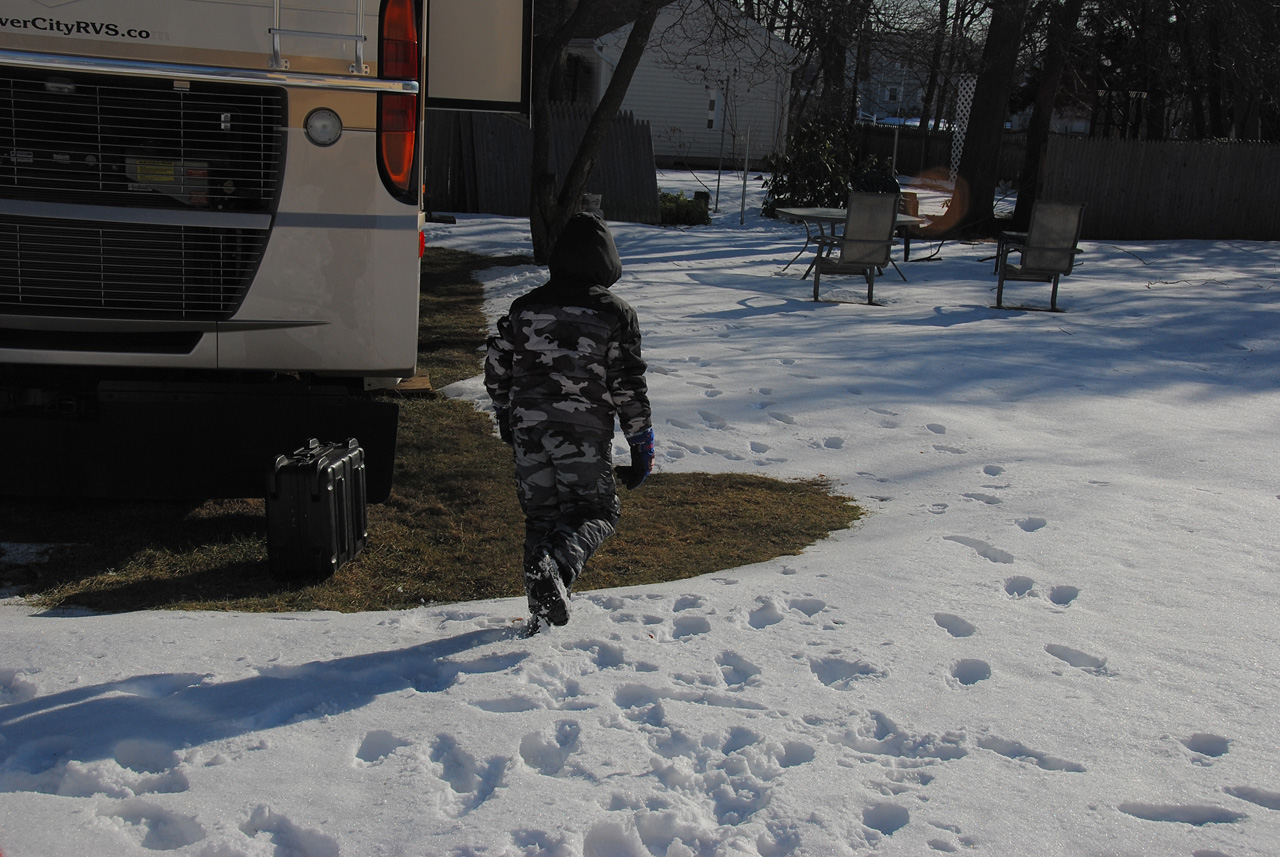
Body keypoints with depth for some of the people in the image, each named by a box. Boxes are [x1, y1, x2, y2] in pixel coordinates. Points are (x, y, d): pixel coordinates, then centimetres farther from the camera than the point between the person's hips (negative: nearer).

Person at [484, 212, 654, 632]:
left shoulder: (524, 307, 7)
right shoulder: (616, 314, -4)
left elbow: (496, 368, 12)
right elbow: (629, 387, -5)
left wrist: (507, 417, 27)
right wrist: (642, 446, 3)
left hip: (528, 430, 4)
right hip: (585, 434, -4)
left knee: (539, 514, 14)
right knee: (596, 512, 7)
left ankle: (542, 609, 14)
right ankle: (559, 563, -24)